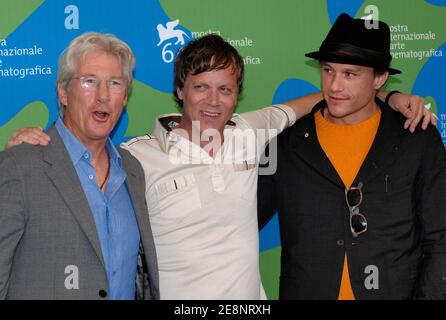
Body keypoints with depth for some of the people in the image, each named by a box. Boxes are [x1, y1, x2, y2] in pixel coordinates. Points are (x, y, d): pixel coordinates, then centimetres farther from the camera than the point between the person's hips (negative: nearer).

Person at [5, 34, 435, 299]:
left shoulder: (250, 132, 1)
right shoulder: (139, 157, -11)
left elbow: (327, 98, 14)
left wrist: (392, 98, 7)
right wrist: (36, 145, -18)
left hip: (249, 297, 4)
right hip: (176, 296, -4)